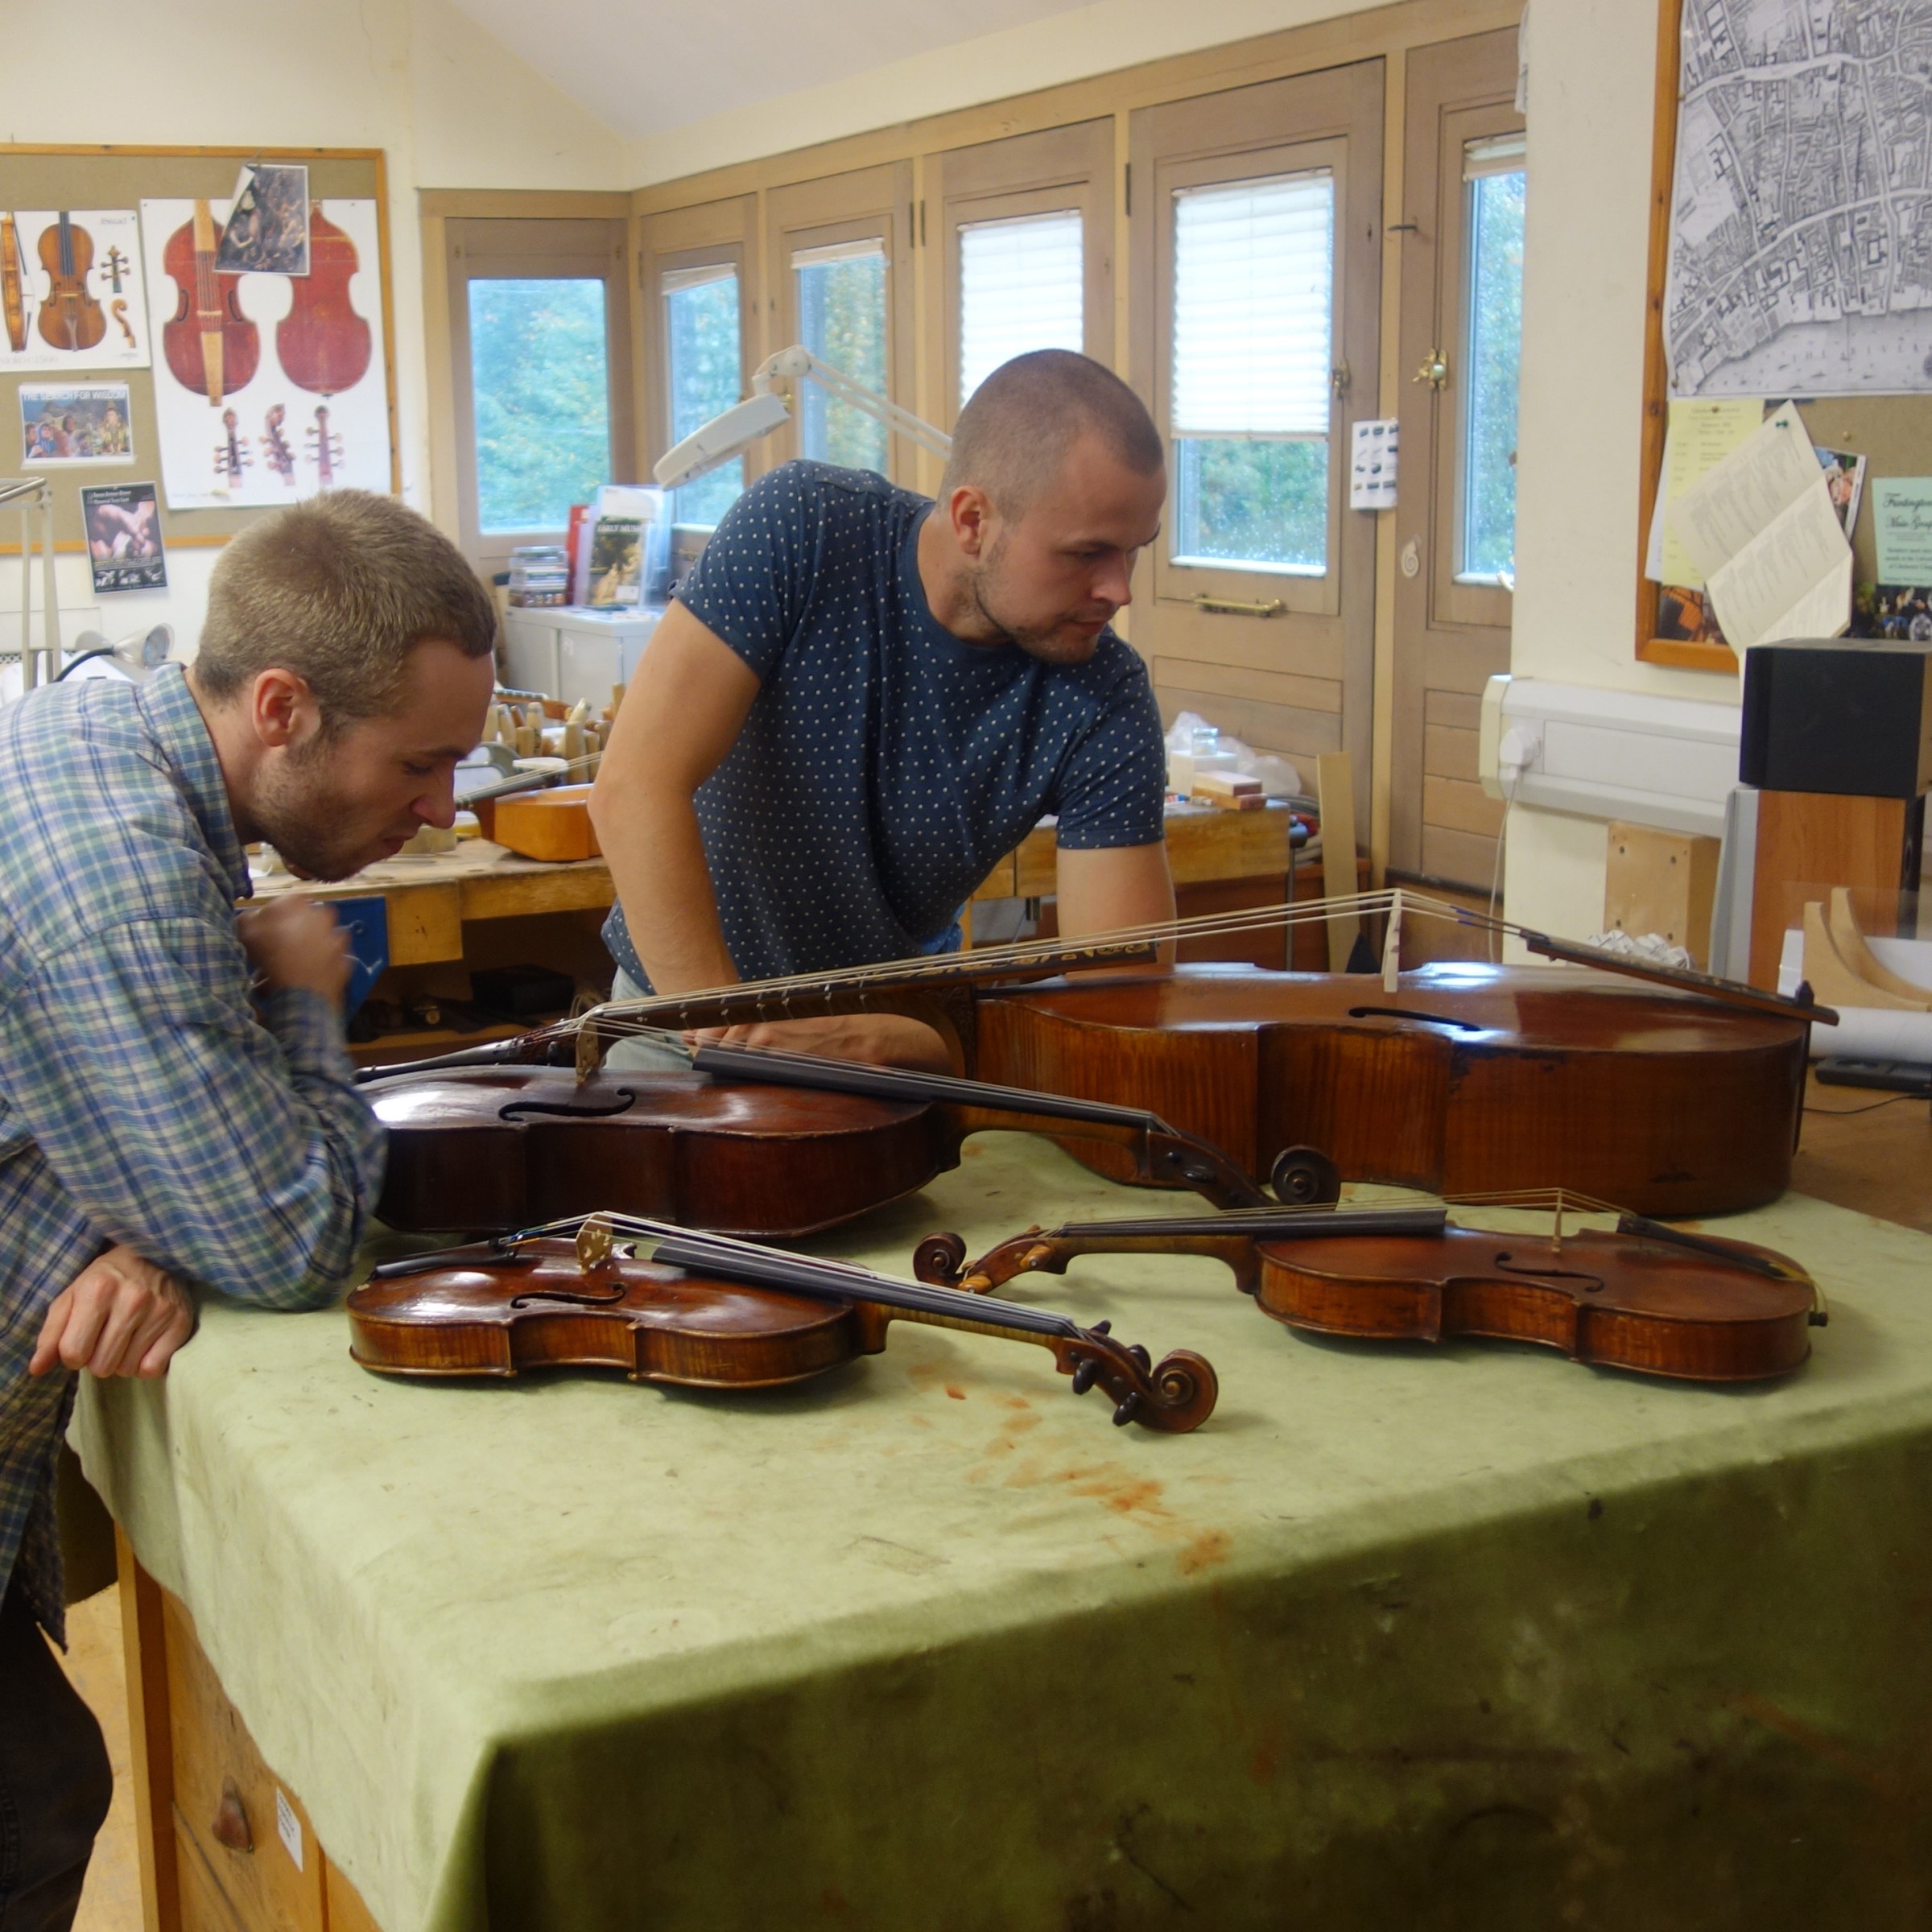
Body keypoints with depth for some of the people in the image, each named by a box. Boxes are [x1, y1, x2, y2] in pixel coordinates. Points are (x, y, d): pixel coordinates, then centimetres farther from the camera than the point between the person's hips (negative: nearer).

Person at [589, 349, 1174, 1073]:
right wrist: (730, 1033, -31)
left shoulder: (1104, 705, -16)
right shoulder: (800, 527, -19)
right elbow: (634, 789, -24)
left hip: (900, 1021, 3)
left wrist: (892, 1042, -33)